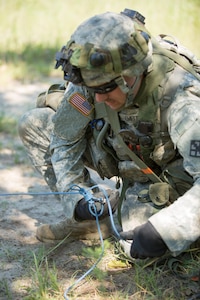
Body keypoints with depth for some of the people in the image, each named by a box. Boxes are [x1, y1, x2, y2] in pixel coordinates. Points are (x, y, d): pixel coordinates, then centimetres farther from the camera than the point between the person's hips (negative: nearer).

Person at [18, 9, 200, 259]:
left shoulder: (179, 97, -40)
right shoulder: (96, 75, -25)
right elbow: (65, 139, -10)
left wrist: (162, 232, -53)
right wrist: (76, 197, -22)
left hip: (165, 172, -5)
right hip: (122, 153, 5)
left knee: (141, 250, -28)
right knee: (33, 124, -7)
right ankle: (89, 220, 2)